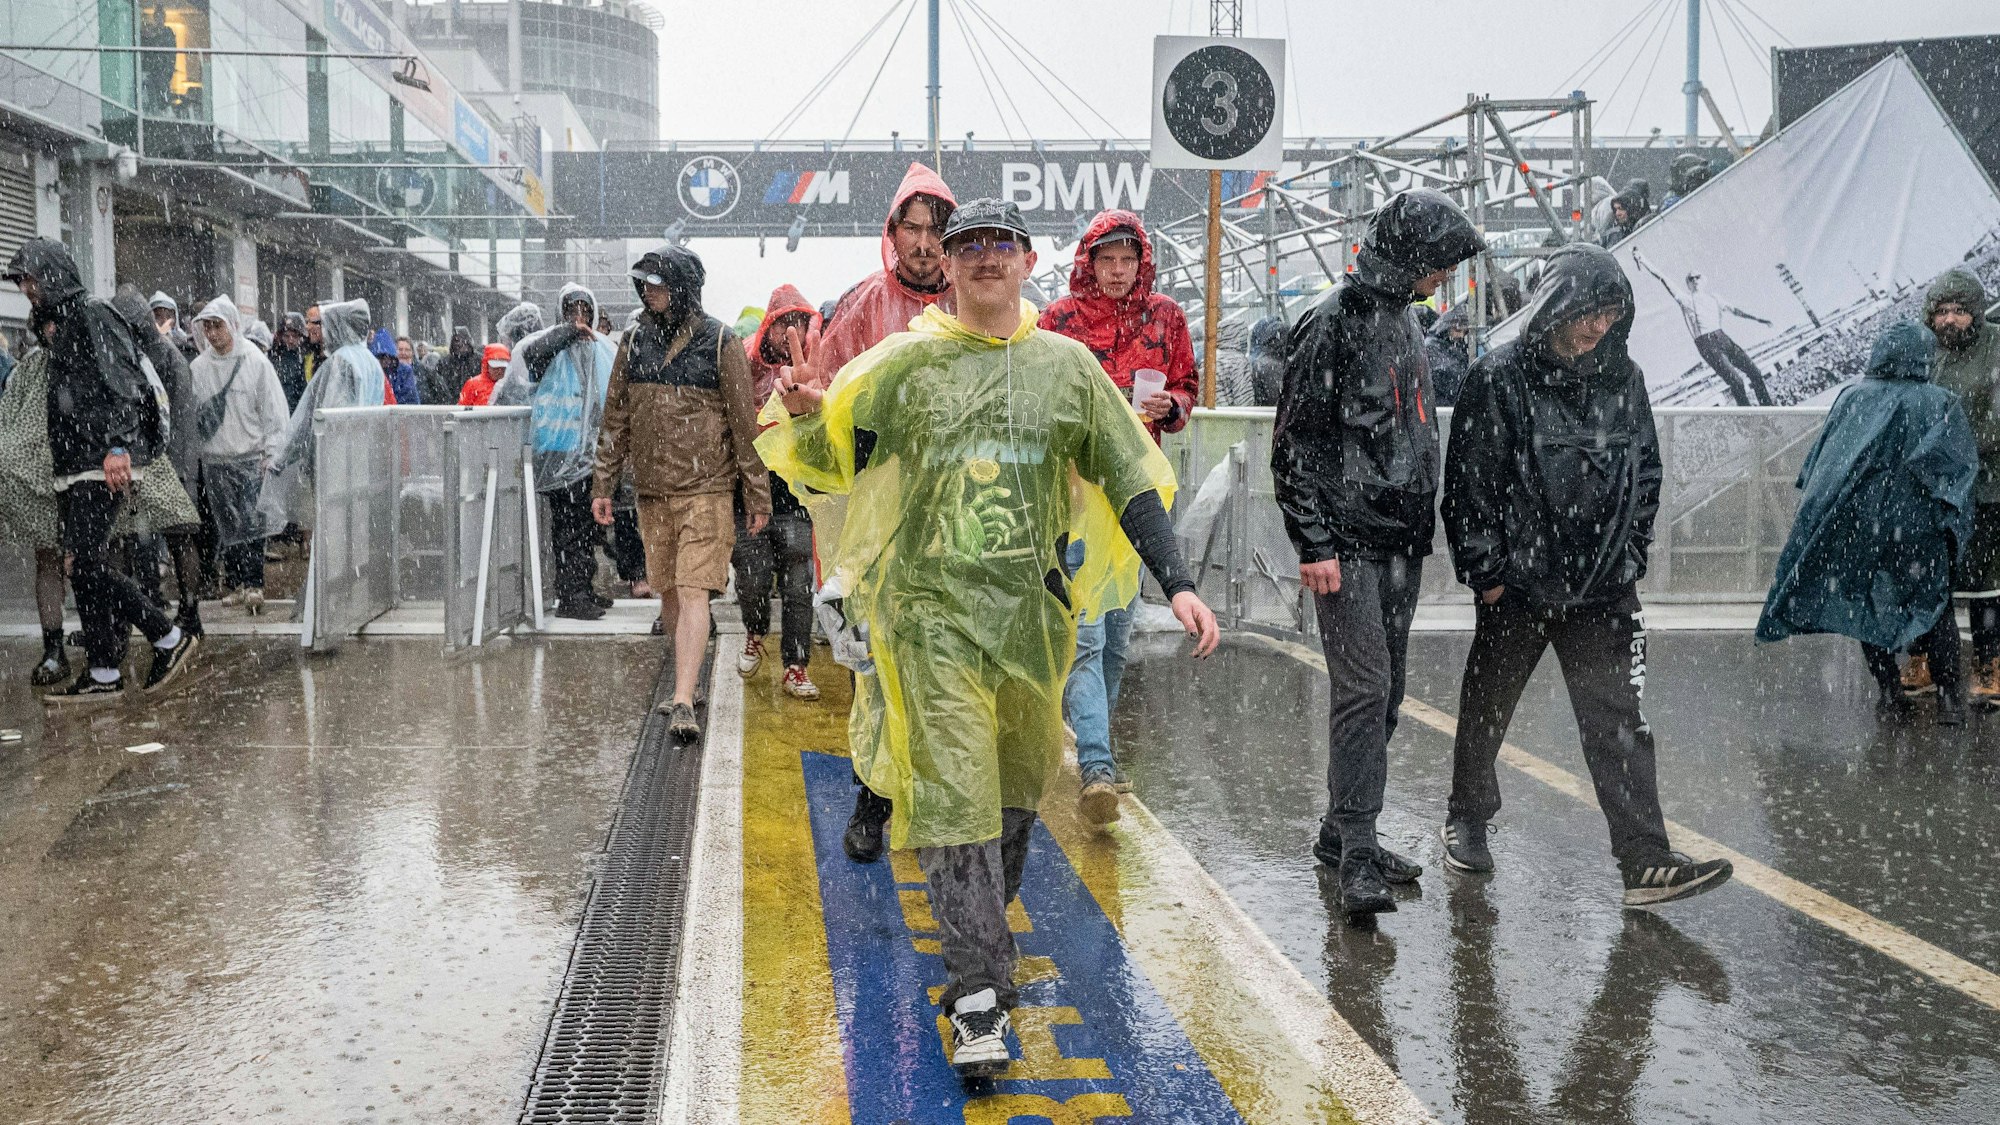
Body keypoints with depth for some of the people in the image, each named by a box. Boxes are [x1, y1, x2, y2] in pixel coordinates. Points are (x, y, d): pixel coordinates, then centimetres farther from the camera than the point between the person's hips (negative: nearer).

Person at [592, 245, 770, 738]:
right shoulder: (634, 343, 8)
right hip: (651, 492, 5)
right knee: (668, 592, 11)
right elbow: (616, 419, 14)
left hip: (706, 490, -5)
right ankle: (687, 682, 26)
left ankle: (682, 705, -14)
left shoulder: (721, 344, -5)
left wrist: (758, 495, -3)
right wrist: (603, 484, 10)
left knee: (693, 594, -11)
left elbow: (744, 424, -3)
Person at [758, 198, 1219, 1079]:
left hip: (1030, 609, 3)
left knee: (1016, 789, 16)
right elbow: (832, 461, 5)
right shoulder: (903, 364, 4)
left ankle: (981, 933, 41)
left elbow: (1128, 478, 9)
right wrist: (796, 412, -17)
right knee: (955, 798, -9)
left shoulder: (1066, 365, 8)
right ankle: (980, 1003, -6)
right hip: (931, 608, -3)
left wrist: (1177, 584, 1)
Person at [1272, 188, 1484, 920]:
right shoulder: (1332, 323, -11)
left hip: (1401, 541, 9)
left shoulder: (1402, 317, 17)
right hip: (1347, 542, -9)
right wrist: (1314, 545, -16)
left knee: (1384, 693, 11)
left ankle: (1340, 831, 22)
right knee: (1363, 688, -12)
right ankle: (1358, 857, -8)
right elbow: (1295, 442, -13)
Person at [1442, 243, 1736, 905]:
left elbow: (1646, 471, 15)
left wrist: (1631, 556, 9)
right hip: (1516, 585, -3)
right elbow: (1468, 482, -8)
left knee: (1618, 720, -4)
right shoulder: (1499, 378, -9)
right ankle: (1467, 819, 36)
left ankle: (1644, 861, -5)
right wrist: (1484, 570, -9)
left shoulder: (1622, 378, 5)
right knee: (1487, 709, 14)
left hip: (1603, 590, 3)